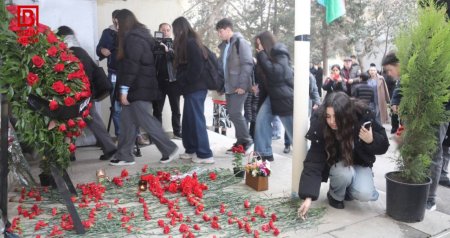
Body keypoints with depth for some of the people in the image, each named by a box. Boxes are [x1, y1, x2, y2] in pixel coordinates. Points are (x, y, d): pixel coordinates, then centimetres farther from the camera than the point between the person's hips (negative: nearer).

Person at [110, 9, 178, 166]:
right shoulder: (139, 36, 19)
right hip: (137, 87, 10)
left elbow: (131, 65, -21)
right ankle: (124, 156, 14)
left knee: (145, 120, -4)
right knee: (127, 121, 9)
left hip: (139, 88, -10)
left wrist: (124, 89, -20)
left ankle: (169, 149, 7)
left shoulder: (133, 38, -13)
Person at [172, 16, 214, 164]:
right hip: (192, 88, 10)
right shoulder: (189, 42, 16)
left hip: (195, 88, -10)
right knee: (188, 121, 15)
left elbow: (196, 68, -21)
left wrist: (183, 80, -11)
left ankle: (205, 155, -1)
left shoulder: (190, 43, -14)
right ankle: (191, 150, 25)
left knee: (197, 120, -6)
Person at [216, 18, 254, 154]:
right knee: (233, 114, 9)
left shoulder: (240, 42, -9)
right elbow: (221, 64, 21)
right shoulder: (224, 45, 16)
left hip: (239, 86, -8)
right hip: (229, 86, 8)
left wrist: (242, 85, -20)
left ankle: (247, 141, 4)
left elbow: (247, 65, -16)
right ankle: (241, 141, 19)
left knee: (235, 113, -11)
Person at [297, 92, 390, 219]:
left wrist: (371, 141, -35)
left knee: (365, 194, -24)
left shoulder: (363, 116, -26)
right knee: (344, 173, -34)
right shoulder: (320, 126, -30)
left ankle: (348, 190, 12)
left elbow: (383, 146, -11)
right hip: (336, 163, -1)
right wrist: (308, 196, -42)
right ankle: (335, 195, -1)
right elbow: (313, 162, -33)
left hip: (360, 163, 1)